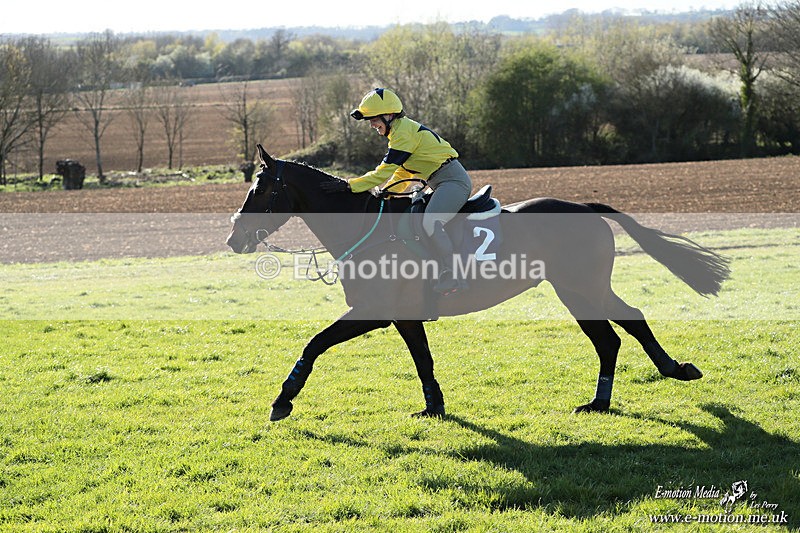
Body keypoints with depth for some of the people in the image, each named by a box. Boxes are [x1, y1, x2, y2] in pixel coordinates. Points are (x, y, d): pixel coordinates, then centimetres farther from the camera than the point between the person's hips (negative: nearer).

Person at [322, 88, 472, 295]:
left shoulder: (404, 131, -14)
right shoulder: (401, 131, 19)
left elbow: (385, 171, -19)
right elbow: (402, 174, 26)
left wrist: (349, 185, -20)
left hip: (453, 180, -11)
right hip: (443, 184, 11)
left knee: (430, 222, -29)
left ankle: (451, 276, -34)